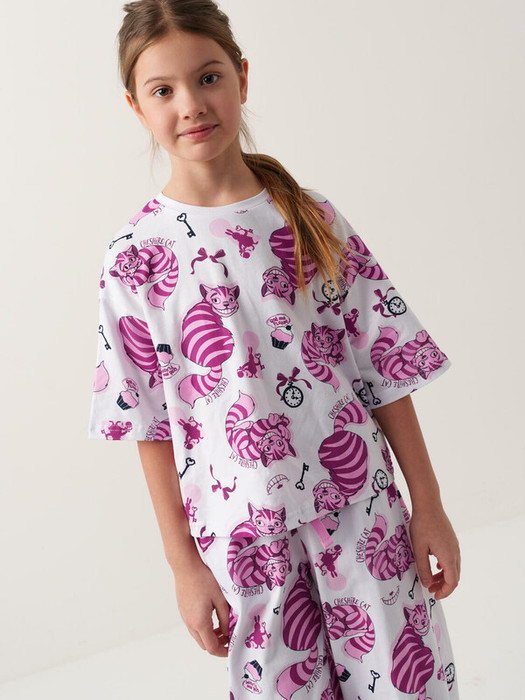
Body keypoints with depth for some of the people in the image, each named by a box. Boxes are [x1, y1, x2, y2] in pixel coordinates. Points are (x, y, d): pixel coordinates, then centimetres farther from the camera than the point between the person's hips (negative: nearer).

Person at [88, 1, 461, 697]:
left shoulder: (311, 217, -2)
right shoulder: (137, 253, -5)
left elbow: (387, 366, 0)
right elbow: (150, 422, -2)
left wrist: (429, 506, 0)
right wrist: (183, 561, 0)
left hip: (363, 507, 1)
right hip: (244, 530, -1)